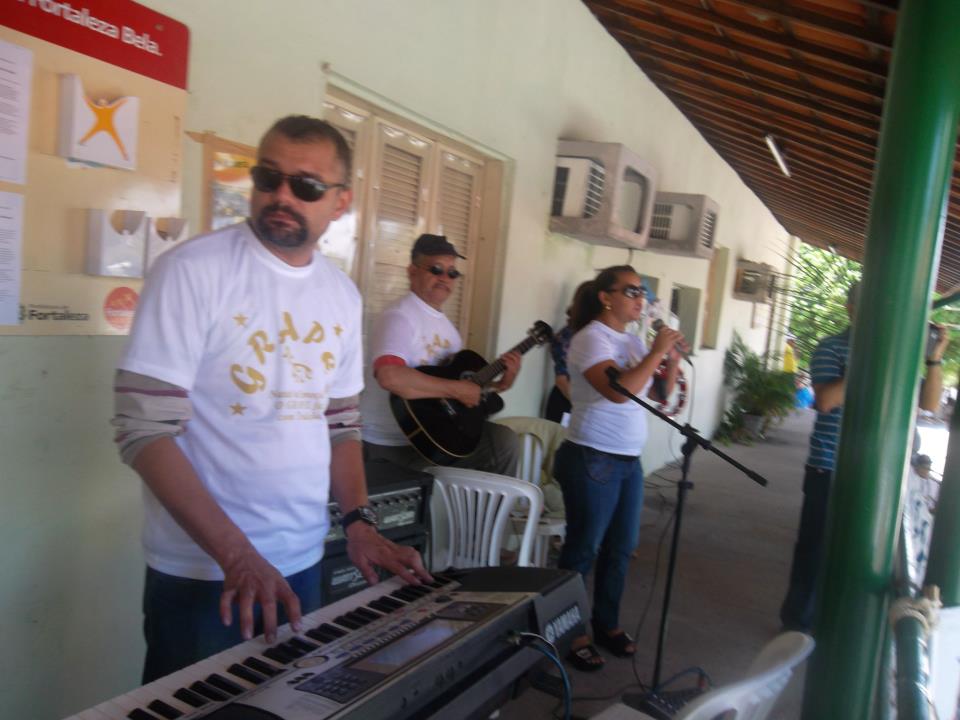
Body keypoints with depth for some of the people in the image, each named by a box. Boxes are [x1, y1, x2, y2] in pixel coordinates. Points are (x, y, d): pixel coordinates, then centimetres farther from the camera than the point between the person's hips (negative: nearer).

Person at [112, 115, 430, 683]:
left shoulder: (343, 296, 3)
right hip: (203, 571, -5)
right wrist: (236, 553, -23)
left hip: (303, 562, 6)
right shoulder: (193, 272, -14)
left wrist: (359, 522, -1)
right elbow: (145, 430, -18)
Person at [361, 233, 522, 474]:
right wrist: (457, 389, -27)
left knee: (505, 440, -1)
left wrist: (499, 385, -2)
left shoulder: (445, 324, 13)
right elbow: (390, 376, -35)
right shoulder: (399, 318, -16)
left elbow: (464, 383, 16)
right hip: (392, 445, -8)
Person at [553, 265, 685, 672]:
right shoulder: (590, 338, -13)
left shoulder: (632, 341, 10)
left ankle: (606, 623, 32)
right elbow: (619, 391, -27)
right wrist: (656, 352, -19)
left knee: (620, 547, 16)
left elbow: (660, 395, 13)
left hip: (629, 460, 8)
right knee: (583, 549, 3)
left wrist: (672, 361, -3)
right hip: (592, 459, -8)